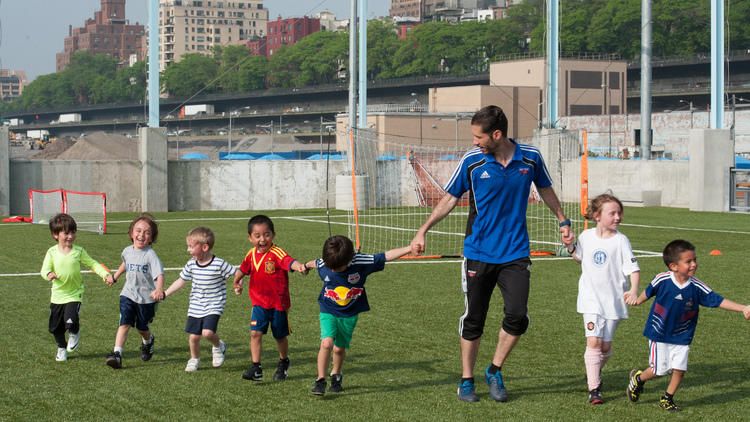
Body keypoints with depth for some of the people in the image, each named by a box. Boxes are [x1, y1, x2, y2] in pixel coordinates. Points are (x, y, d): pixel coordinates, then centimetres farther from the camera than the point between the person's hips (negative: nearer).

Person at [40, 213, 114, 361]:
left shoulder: (78, 251, -6)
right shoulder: (52, 252, -6)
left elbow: (93, 264, 2)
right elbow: (45, 269, -11)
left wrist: (106, 274, -11)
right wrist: (49, 274, -35)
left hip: (74, 294, -2)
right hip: (57, 295, 2)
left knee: (71, 321, -21)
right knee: (55, 327, 10)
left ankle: (75, 333, 16)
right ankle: (61, 348, 37)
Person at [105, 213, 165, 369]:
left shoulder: (150, 255, -17)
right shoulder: (127, 251, 3)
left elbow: (160, 274, -28)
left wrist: (159, 289, -46)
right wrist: (115, 276, 34)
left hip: (146, 298, -3)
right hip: (128, 295, 3)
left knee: (142, 328, 14)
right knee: (124, 324, -14)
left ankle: (148, 341, 48)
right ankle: (117, 354, -21)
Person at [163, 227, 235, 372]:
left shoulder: (219, 264, -16)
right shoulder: (191, 264, 0)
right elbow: (181, 281, 12)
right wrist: (165, 294, 8)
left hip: (214, 306, -5)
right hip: (196, 307, 5)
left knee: (207, 332, -21)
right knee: (194, 336, 5)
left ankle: (218, 346, 12)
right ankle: (194, 359, 31)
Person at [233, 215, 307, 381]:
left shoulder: (276, 253, -20)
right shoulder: (252, 255, -1)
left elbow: (289, 261, -40)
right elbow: (243, 269, 20)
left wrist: (299, 266, -59)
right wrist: (237, 282, 20)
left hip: (279, 303, -4)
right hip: (259, 303, 4)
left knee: (280, 336, 13)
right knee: (255, 333, -12)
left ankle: (283, 363, 38)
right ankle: (256, 369, -8)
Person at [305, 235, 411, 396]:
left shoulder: (359, 262, -21)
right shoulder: (323, 264, -15)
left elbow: (386, 256, -17)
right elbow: (315, 263, 11)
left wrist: (409, 248, -24)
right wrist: (307, 265, 34)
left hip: (349, 315, 0)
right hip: (328, 311, 0)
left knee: (339, 348, 10)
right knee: (326, 343, -20)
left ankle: (336, 375, 40)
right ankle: (320, 380, -6)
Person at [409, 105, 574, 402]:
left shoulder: (530, 157, -3)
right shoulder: (471, 161, -6)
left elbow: (545, 189, 16)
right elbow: (449, 199, 5)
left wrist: (563, 221, 19)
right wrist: (423, 231, 1)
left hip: (515, 253, 1)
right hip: (478, 253, 0)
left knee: (518, 316, -10)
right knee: (473, 320, 3)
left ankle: (494, 372, 12)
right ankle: (466, 380, 20)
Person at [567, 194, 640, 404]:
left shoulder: (620, 241, -6)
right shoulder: (586, 236, 2)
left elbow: (633, 268, -9)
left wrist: (633, 290, -25)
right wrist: (571, 248, 1)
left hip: (613, 300, 0)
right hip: (591, 299, 0)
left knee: (606, 345, 7)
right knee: (593, 341, -14)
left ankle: (594, 370, 39)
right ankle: (594, 389, -11)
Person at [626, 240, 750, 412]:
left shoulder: (696, 286, -13)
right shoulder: (662, 280, -17)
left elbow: (717, 300, -13)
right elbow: (648, 292, 4)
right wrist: (637, 301, 21)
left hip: (682, 337, 3)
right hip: (659, 333, -3)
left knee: (679, 369, -1)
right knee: (659, 370, -1)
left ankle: (667, 399, 22)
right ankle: (638, 378, 31)